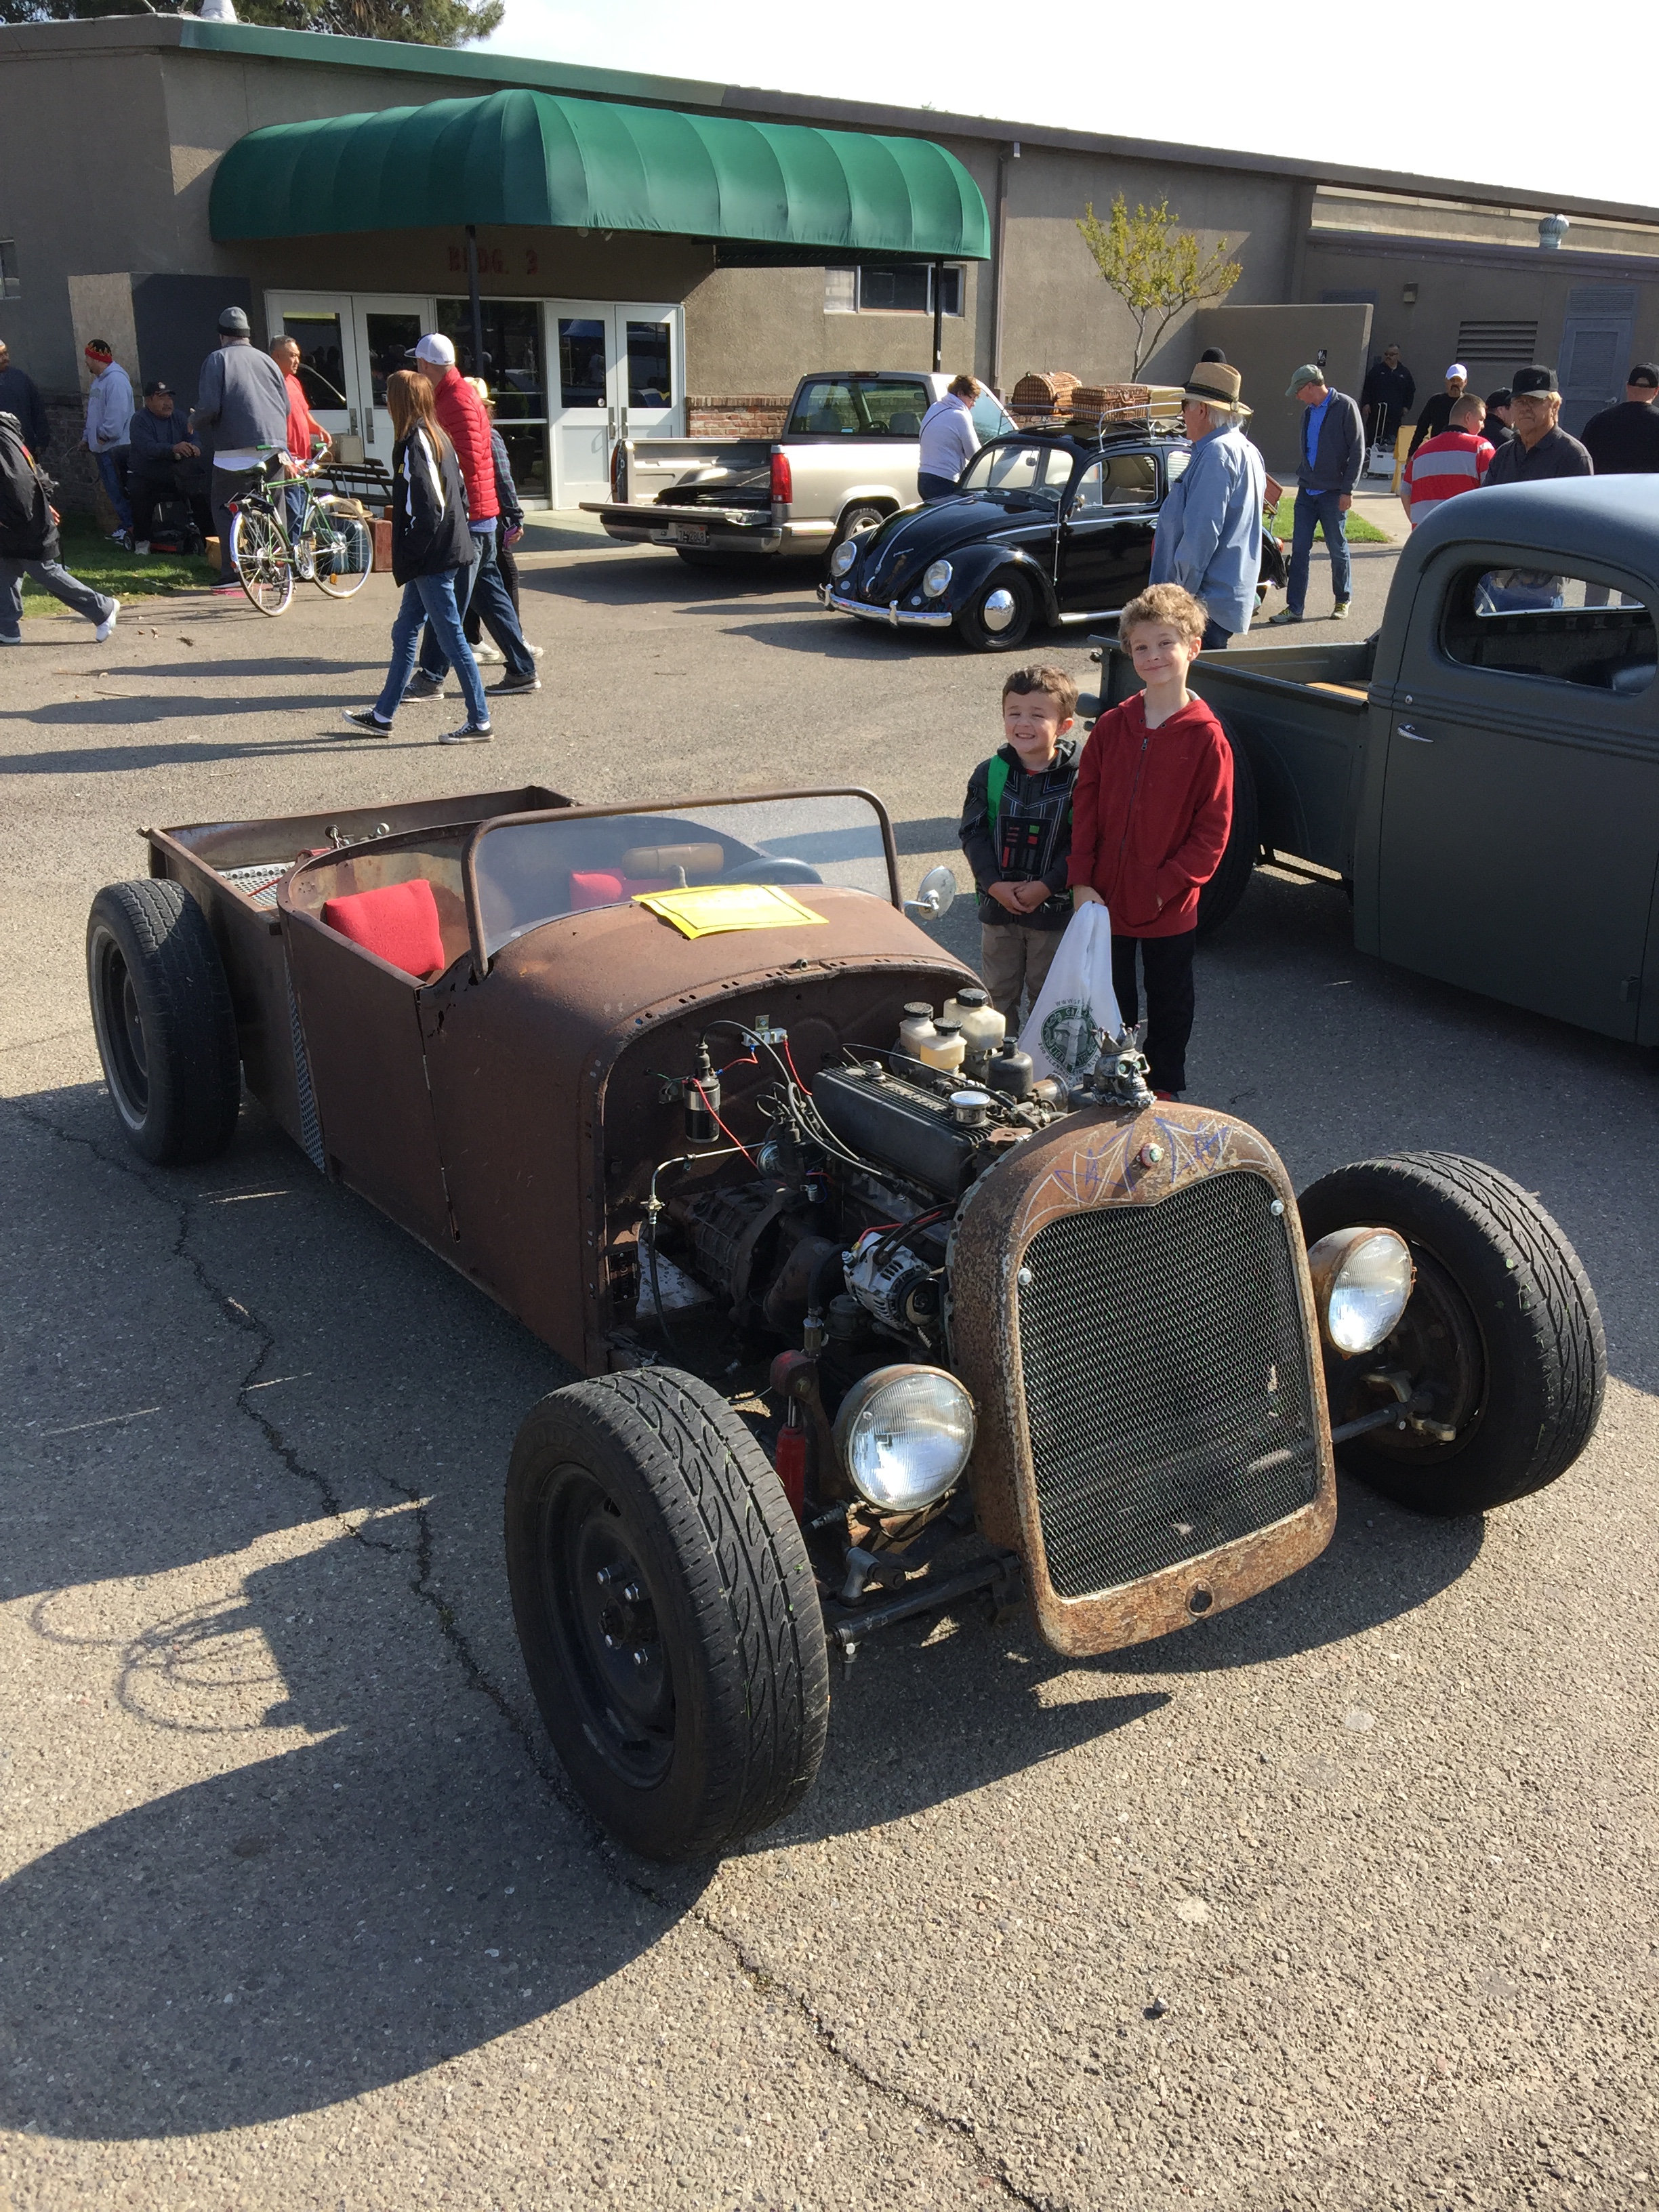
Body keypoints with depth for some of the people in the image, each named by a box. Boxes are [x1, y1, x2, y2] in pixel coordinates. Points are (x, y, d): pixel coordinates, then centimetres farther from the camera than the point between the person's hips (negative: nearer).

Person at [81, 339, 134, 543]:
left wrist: (104, 435, -17)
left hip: (116, 447, -10)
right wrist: (87, 438, 19)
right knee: (113, 490, 12)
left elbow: (117, 413, -24)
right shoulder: (98, 381, 17)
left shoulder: (116, 379, -16)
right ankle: (127, 526, 18)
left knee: (119, 490, -11)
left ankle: (131, 528, -10)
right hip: (102, 447, 10)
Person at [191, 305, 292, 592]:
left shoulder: (218, 359, -1)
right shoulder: (266, 360, 15)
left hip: (237, 450, -5)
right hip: (274, 446, 5)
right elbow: (286, 406, 16)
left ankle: (232, 575, -5)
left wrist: (195, 423, 10)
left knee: (225, 510, 3)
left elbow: (209, 407, -9)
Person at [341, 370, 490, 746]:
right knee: (404, 633, 16)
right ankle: (382, 715, 24)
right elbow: (459, 493, 17)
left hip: (431, 559, -10)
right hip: (447, 551, 10)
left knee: (451, 638, -4)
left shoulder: (414, 441, -15)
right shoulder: (438, 437, 13)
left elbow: (427, 506, -22)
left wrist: (410, 556, -17)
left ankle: (479, 722, 1)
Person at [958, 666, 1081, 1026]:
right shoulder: (990, 773, -2)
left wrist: (1047, 886, -19)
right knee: (997, 992, 14)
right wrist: (995, 884, -14)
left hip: (1055, 907, -3)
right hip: (998, 904, 3)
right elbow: (972, 833, -3)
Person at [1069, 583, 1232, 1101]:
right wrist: (1082, 882, -8)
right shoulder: (1111, 727, -1)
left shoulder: (1206, 738, -11)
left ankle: (1165, 1087, 33)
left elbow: (1212, 830, -11)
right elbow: (1085, 808, 0)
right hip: (1105, 899, 3)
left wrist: (1166, 886, -16)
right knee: (1110, 1000, 17)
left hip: (1169, 906, -3)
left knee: (1169, 1001, 15)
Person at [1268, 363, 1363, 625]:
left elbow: (1357, 451, -10)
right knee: (1299, 549, 0)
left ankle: (1343, 600, 21)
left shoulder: (1344, 407, -8)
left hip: (1333, 493, -6)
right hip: (1307, 492, 6)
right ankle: (1294, 607, 2)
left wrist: (1347, 490, -14)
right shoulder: (1309, 412, 13)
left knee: (1337, 548, 5)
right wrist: (1302, 478, 17)